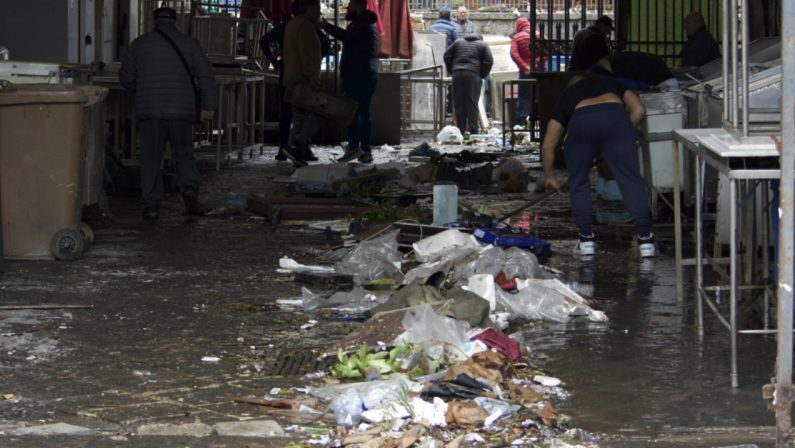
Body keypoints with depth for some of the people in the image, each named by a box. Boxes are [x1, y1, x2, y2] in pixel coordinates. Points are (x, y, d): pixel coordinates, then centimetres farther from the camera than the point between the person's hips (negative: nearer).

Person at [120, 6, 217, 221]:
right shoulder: (189, 43, 7)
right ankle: (190, 190, -11)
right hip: (181, 110, 0)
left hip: (149, 109, 0)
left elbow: (126, 78, 11)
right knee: (184, 154, 12)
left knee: (151, 158, 6)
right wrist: (208, 106, -9)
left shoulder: (139, 44, 7)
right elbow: (205, 76, -4)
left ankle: (151, 205, 1)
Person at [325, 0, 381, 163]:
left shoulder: (361, 25, -10)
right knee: (364, 112, 9)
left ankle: (354, 147, -16)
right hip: (369, 75, 10)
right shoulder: (370, 26, 23)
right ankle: (366, 150, 8)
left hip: (358, 75, -10)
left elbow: (346, 35, -26)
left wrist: (325, 26, -20)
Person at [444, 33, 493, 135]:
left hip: (457, 74, 2)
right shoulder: (482, 45, 12)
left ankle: (460, 130, 4)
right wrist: (483, 75, 10)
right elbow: (489, 61, 2)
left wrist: (451, 71, 18)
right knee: (472, 104, -2)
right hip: (473, 75, -2)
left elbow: (447, 56, 15)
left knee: (458, 104, 5)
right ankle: (473, 131, -5)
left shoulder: (458, 42, 21)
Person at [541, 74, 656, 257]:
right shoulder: (610, 82, 40)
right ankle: (645, 240, 1)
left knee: (578, 183, 20)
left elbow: (548, 145, 32)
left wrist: (550, 177, 44)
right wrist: (622, 135, 29)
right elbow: (638, 109, 20)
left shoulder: (566, 96, 38)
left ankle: (586, 239, 20)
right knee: (631, 180, 6)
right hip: (615, 116, 0)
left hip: (581, 121, 0)